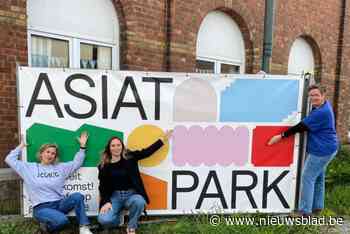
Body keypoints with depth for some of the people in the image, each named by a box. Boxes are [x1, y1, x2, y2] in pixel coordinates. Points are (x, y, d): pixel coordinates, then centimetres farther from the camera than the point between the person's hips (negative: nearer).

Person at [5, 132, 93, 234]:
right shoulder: (29, 168, 8)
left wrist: (82, 146, 7)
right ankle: (46, 225, 2)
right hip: (41, 207, -3)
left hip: (59, 204, 3)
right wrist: (21, 146, 11)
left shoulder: (60, 167, 13)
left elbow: (77, 162, 14)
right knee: (62, 220, -33)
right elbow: (9, 159, 8)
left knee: (77, 196, -28)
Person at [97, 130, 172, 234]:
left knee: (139, 202, -35)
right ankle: (118, 219, 12)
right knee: (103, 220, -25)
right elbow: (103, 186, 2)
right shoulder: (104, 166, 0)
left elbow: (147, 151, -1)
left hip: (131, 194, 0)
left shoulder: (130, 157, -1)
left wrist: (163, 139, -2)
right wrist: (106, 202, -14)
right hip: (115, 196, 0)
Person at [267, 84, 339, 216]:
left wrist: (281, 136, -18)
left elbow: (302, 127, -22)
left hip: (322, 150, -11)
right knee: (318, 177, 18)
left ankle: (305, 211, 2)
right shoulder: (325, 105, 7)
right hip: (327, 148, 11)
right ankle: (317, 207, 30)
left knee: (307, 178, -6)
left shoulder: (321, 113, -24)